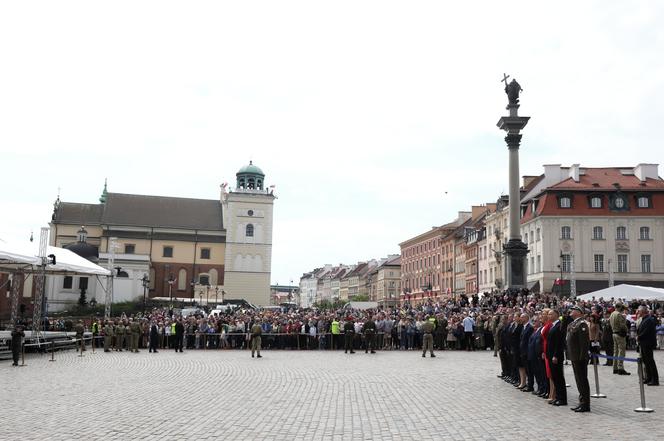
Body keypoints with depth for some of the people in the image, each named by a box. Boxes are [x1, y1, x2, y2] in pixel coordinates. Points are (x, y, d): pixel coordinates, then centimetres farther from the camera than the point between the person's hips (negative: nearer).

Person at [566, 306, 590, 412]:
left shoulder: (582, 324, -15)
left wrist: (582, 357, -22)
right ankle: (582, 402, 22)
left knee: (582, 380, -3)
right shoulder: (571, 324, 15)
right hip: (574, 357, 10)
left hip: (580, 358, -10)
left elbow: (585, 342, -20)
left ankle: (585, 404, 2)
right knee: (579, 380, 15)